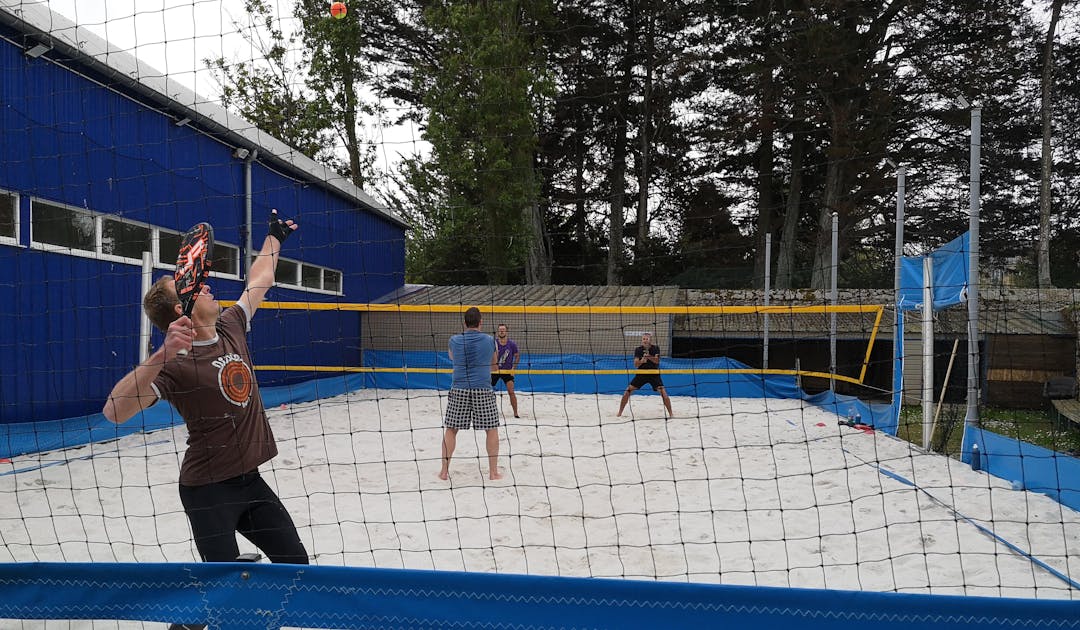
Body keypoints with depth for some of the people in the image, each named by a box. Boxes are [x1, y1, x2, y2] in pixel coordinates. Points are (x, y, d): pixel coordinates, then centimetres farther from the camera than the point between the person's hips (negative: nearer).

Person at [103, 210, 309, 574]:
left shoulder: (231, 328, 1)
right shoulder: (176, 365, -19)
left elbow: (259, 281, 17)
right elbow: (114, 412, -32)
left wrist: (274, 237, 29)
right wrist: (161, 356, -42)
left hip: (250, 479, 7)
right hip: (208, 490, -7)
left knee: (296, 564, 11)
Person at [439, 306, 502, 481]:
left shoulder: (454, 340, 1)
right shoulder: (490, 340, -1)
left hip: (459, 390, 1)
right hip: (483, 390, -1)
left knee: (450, 430, 12)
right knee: (492, 429, 11)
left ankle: (444, 471, 15)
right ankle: (493, 472, 13)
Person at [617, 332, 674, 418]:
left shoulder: (655, 348, -6)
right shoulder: (638, 349, -4)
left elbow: (657, 361, -18)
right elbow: (636, 365, -10)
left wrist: (648, 356, -36)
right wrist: (642, 360, -31)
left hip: (654, 374, -1)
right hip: (641, 374, 1)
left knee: (663, 393, -16)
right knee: (627, 391, -7)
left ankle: (670, 413, -1)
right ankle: (620, 413, 6)